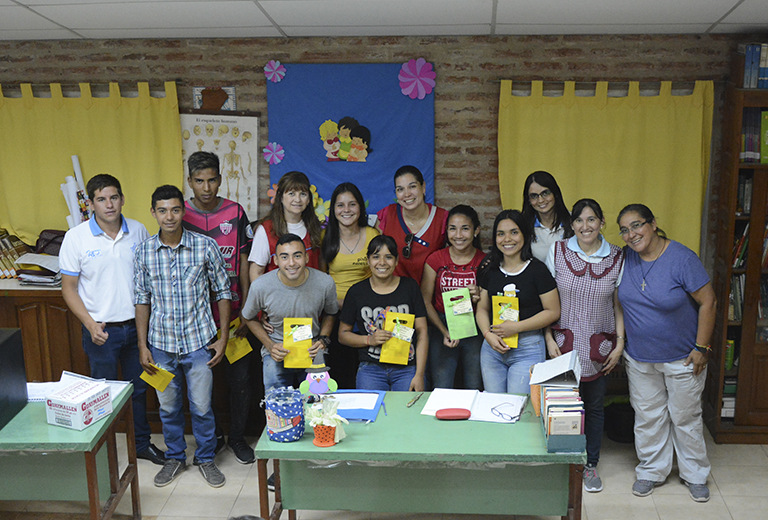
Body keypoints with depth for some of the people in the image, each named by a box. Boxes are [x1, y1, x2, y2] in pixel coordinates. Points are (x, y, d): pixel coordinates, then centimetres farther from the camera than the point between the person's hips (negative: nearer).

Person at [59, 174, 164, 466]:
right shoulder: (76, 238, -9)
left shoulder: (138, 231, -1)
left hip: (136, 325, 3)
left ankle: (142, 443, 34)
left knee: (138, 388, 17)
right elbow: (68, 288, -5)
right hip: (101, 330, -3)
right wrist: (91, 324, -15)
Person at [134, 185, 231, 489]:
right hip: (161, 343, 2)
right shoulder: (144, 252, -2)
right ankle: (175, 458, 36)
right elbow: (142, 300, 5)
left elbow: (223, 292, -1)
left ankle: (206, 459, 29)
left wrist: (224, 337, -4)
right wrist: (142, 346, 2)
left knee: (202, 407, 8)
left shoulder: (205, 246, -8)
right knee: (168, 407, 16)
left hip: (199, 341, -2)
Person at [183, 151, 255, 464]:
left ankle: (237, 437, 24)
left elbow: (243, 263, 3)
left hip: (232, 311, 0)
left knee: (239, 378, 6)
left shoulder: (235, 213, 0)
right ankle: (212, 436, 29)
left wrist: (245, 310, -2)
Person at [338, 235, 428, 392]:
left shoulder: (410, 286, 5)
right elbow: (343, 334, 10)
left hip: (407, 368, 0)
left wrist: (419, 375, -5)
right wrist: (369, 340, -9)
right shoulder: (356, 292, 5)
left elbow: (422, 332, 3)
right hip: (371, 368, 0)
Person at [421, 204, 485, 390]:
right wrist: (445, 331, -11)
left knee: (474, 389, 2)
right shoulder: (435, 260, 0)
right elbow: (425, 301, 0)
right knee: (441, 390, -4)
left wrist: (479, 298, -18)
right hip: (441, 327, 0)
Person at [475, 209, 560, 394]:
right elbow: (482, 308, 11)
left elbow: (553, 311, -7)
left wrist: (516, 327, -14)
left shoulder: (537, 270, -6)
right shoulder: (490, 269, 7)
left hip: (528, 348, -4)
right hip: (492, 347, 4)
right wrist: (488, 334, -8)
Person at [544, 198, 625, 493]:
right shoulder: (557, 252, -2)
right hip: (564, 344, -1)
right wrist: (549, 340, -5)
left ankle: (591, 465, 28)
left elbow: (619, 305, 5)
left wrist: (620, 343, -1)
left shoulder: (617, 258, -1)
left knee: (594, 406, 11)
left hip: (599, 347, 1)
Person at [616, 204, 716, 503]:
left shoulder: (682, 258, -18)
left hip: (682, 358, -3)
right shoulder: (625, 257, -5)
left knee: (685, 416, 11)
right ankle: (652, 471, 30)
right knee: (648, 416, 13)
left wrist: (702, 348, -14)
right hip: (639, 357, 4)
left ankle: (695, 475, 31)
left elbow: (708, 302, -14)